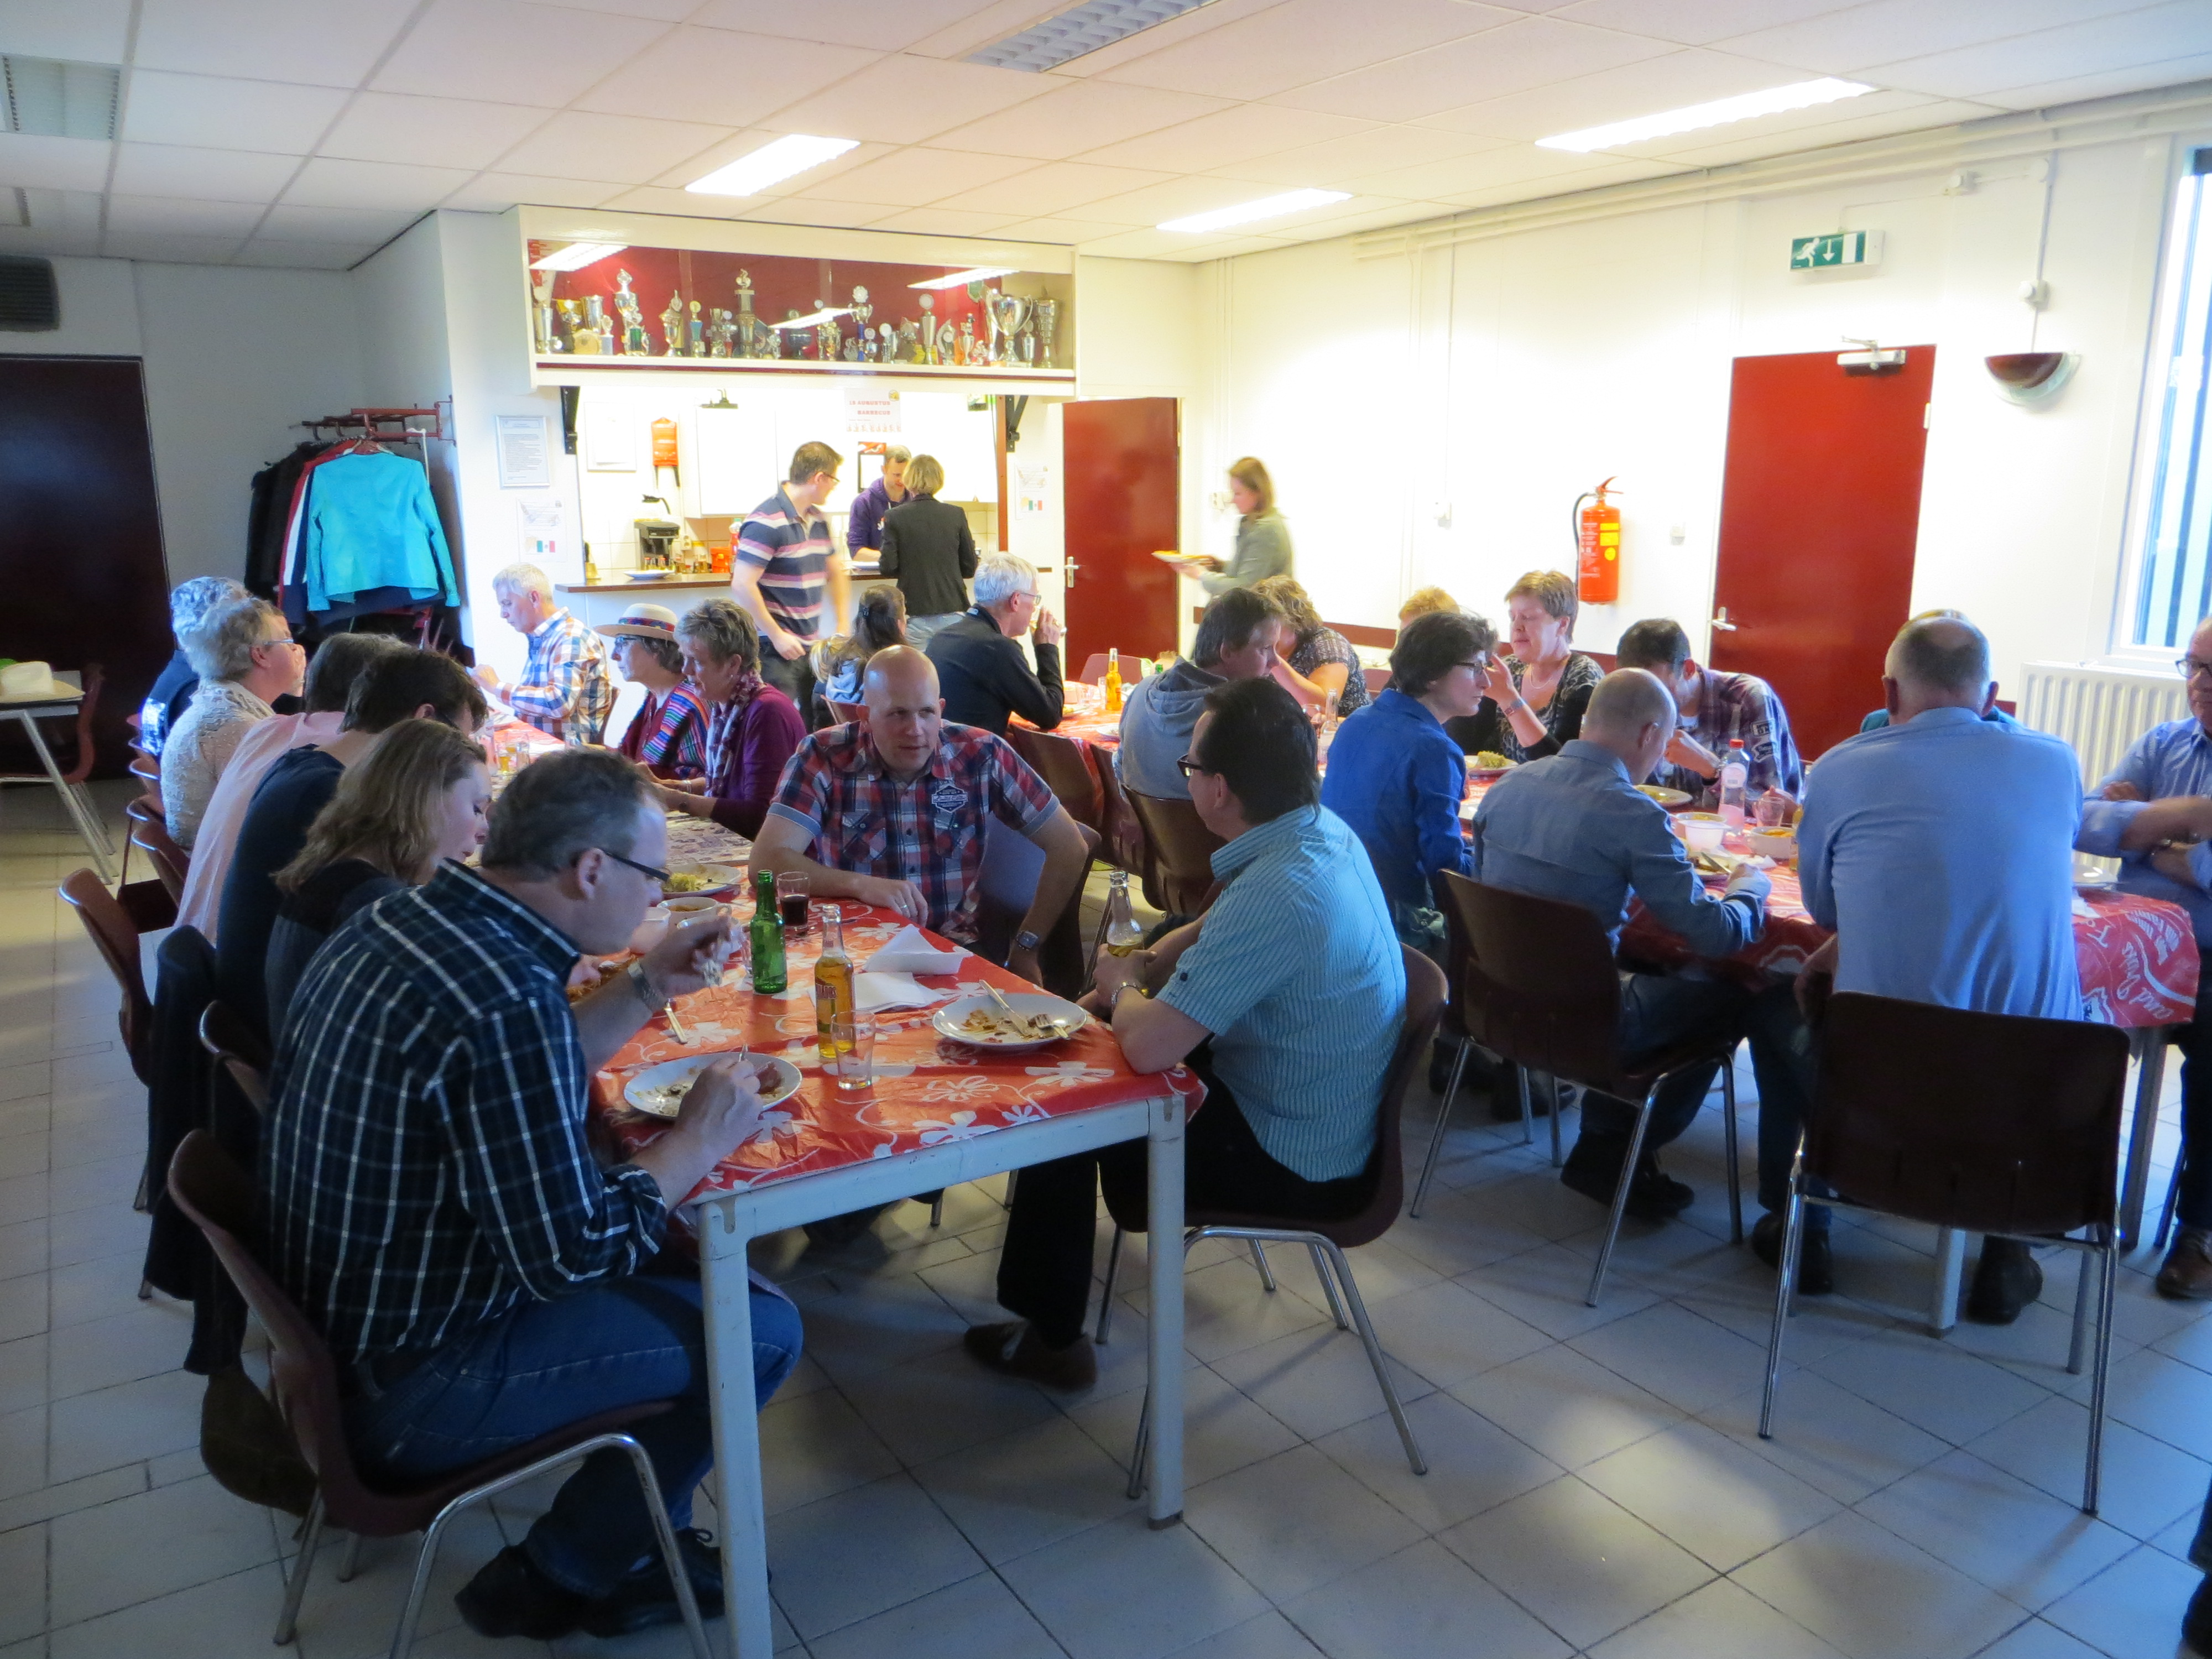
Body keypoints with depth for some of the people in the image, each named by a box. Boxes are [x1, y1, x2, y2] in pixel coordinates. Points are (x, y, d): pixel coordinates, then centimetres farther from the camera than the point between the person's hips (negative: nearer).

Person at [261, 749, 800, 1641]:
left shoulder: (395, 922, 0)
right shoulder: (508, 999, -31)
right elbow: (569, 1257, -26)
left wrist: (645, 988, 8)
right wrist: (699, 1140, -13)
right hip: (401, 1394, -9)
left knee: (677, 1265, 19)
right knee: (760, 1330, -3)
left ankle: (629, 1548, 29)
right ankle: (558, 1576, 15)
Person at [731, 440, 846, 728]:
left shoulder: (819, 521, 13)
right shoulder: (766, 522, -15)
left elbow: (835, 569, 27)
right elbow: (742, 585, -20)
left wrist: (841, 626, 19)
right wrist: (777, 636, -19)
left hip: (811, 645, 8)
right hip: (775, 648, -8)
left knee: (817, 726, 11)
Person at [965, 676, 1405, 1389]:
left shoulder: (1278, 893, -34)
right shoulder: (1322, 830, -3)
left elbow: (1148, 1047, -37)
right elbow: (1213, 931, 14)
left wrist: (1123, 987, -14)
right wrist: (1136, 972, -1)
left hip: (1293, 1163, -9)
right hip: (1322, 1120, 9)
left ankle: (1050, 1336, 22)